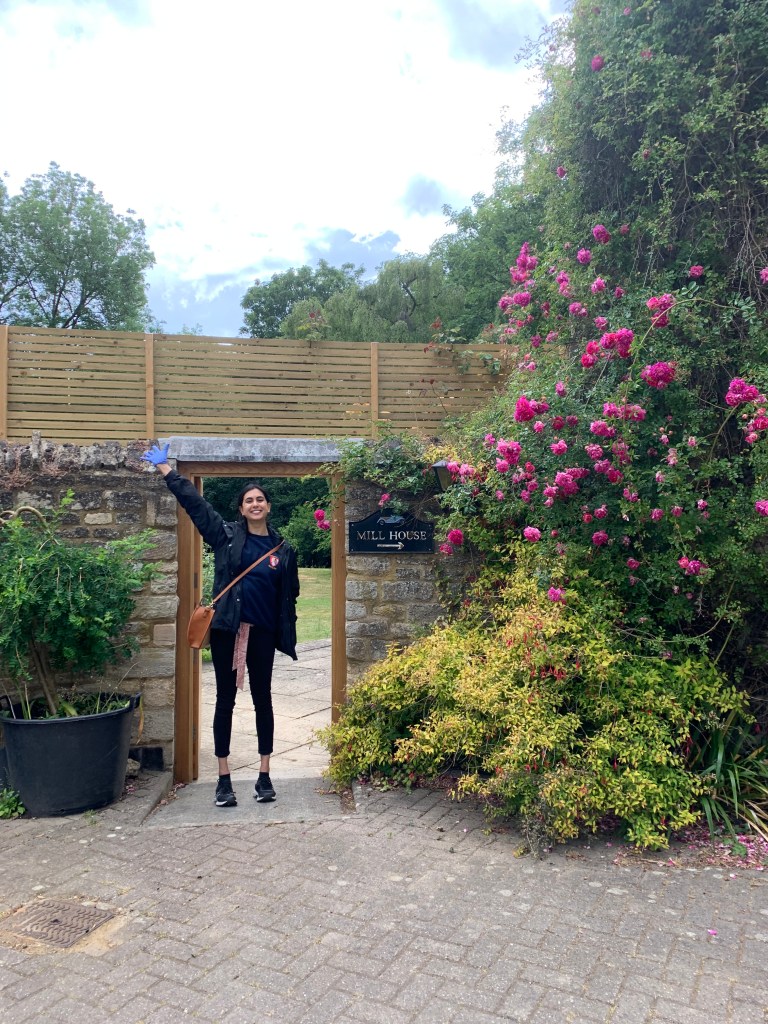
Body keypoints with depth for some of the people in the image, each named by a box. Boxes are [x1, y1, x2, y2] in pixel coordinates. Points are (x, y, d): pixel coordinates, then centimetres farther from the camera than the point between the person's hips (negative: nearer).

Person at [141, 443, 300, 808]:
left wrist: (288, 637, 5)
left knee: (262, 699, 9)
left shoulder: (283, 549, 5)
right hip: (226, 629, -1)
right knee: (225, 700, 6)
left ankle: (264, 775, 20)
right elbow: (193, 502, 1)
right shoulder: (226, 535, 2)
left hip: (263, 633, 1)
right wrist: (165, 469, -3)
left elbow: (289, 596, 8)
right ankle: (223, 778, 15)